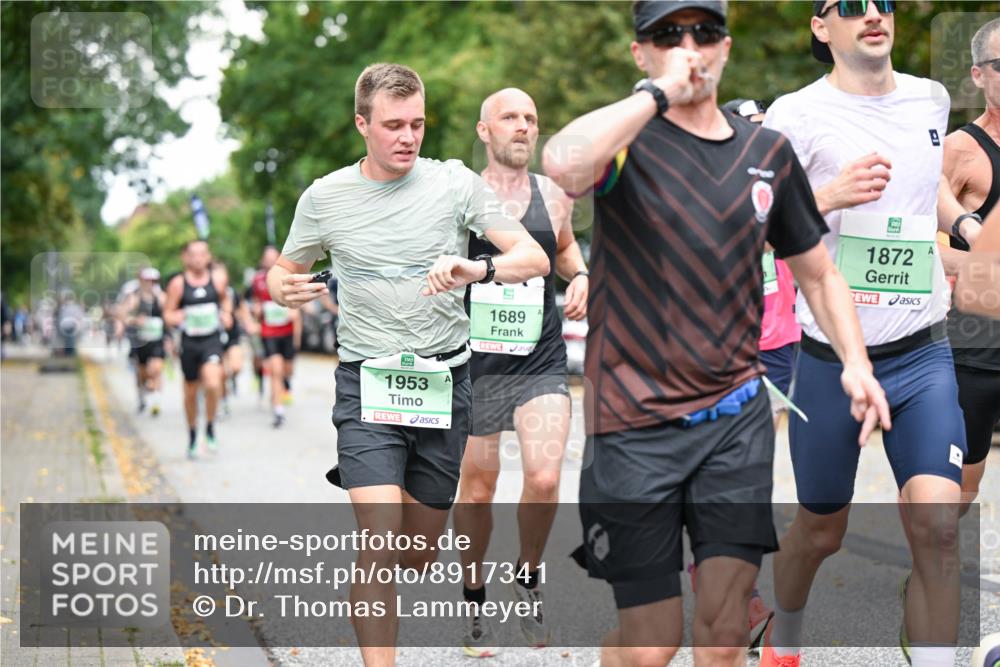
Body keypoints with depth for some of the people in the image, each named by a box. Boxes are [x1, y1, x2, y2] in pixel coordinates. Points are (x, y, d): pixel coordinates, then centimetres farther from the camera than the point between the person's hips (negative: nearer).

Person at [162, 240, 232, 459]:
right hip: (189, 342, 0)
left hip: (212, 340, 0)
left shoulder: (218, 280, 1)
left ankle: (210, 427, 1)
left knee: (213, 384, -22)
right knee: (191, 391, 10)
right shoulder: (178, 283, -5)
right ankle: (192, 435, 31)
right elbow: (167, 315, 1)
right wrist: (181, 317, -20)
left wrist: (226, 313, 4)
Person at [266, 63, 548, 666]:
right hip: (367, 385, -1)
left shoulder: (455, 182, -1)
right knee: (381, 540, -19)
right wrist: (285, 290, -10)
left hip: (445, 382, 1)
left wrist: (478, 270, -26)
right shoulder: (324, 197, 1)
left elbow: (535, 259, -5)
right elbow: (284, 273, 16)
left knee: (419, 556, 12)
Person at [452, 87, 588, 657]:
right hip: (476, 360, -1)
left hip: (541, 361, 1)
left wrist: (581, 277, 6)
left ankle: (529, 576, 13)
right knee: (477, 489, 6)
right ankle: (474, 598, 28)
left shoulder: (554, 197, 7)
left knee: (545, 479, -15)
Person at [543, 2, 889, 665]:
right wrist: (659, 93, -21)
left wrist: (856, 362, 4)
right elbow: (563, 163, -31)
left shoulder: (768, 151, 10)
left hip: (737, 418, 3)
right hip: (636, 425, -3)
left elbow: (818, 271, 19)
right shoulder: (625, 142, -5)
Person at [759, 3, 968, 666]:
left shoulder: (932, 99, 8)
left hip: (922, 354, 3)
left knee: (937, 522, -16)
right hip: (830, 359, -3)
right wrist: (827, 196, -31)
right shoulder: (797, 114, -8)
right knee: (821, 531, 12)